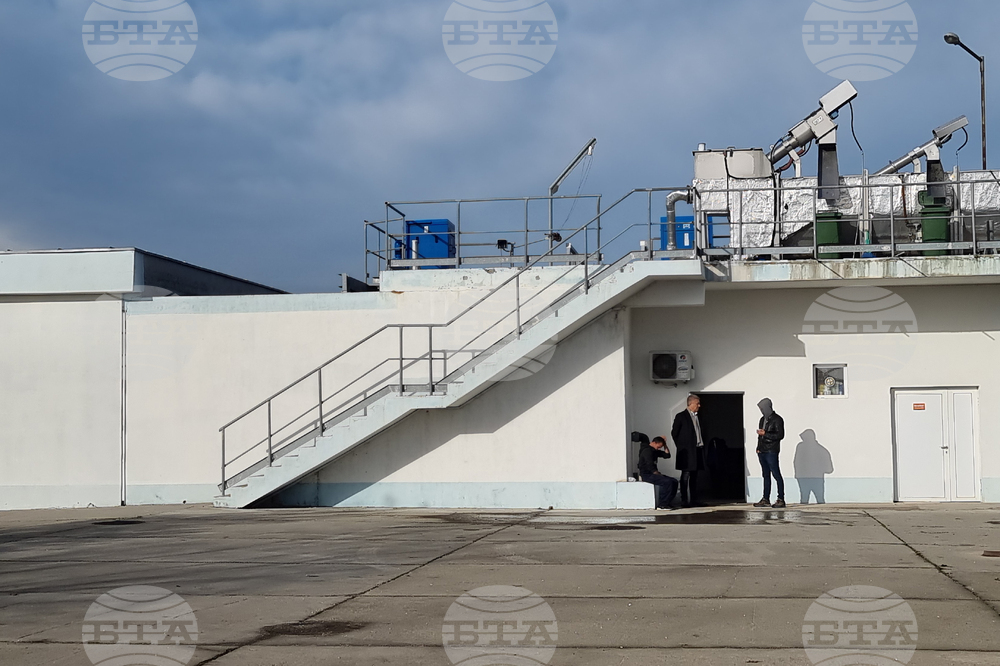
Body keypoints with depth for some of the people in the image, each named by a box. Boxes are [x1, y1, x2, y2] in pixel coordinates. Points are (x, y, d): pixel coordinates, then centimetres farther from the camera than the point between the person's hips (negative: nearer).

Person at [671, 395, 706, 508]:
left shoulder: (697, 417, 17)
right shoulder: (681, 416, -4)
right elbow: (674, 433, -4)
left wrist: (702, 446, 12)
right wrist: (681, 447, -4)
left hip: (698, 450, 7)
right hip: (687, 452, -7)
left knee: (694, 477, 8)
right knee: (685, 476, -6)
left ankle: (694, 500, 11)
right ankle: (684, 501, -6)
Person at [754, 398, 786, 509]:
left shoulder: (777, 420, -7)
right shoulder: (763, 419, 17)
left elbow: (780, 435, -13)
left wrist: (765, 434, -16)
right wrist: (758, 448, 11)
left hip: (771, 452, -8)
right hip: (762, 451, 8)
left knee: (776, 475, -7)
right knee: (766, 475, 10)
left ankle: (781, 500, -6)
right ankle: (766, 500, 12)